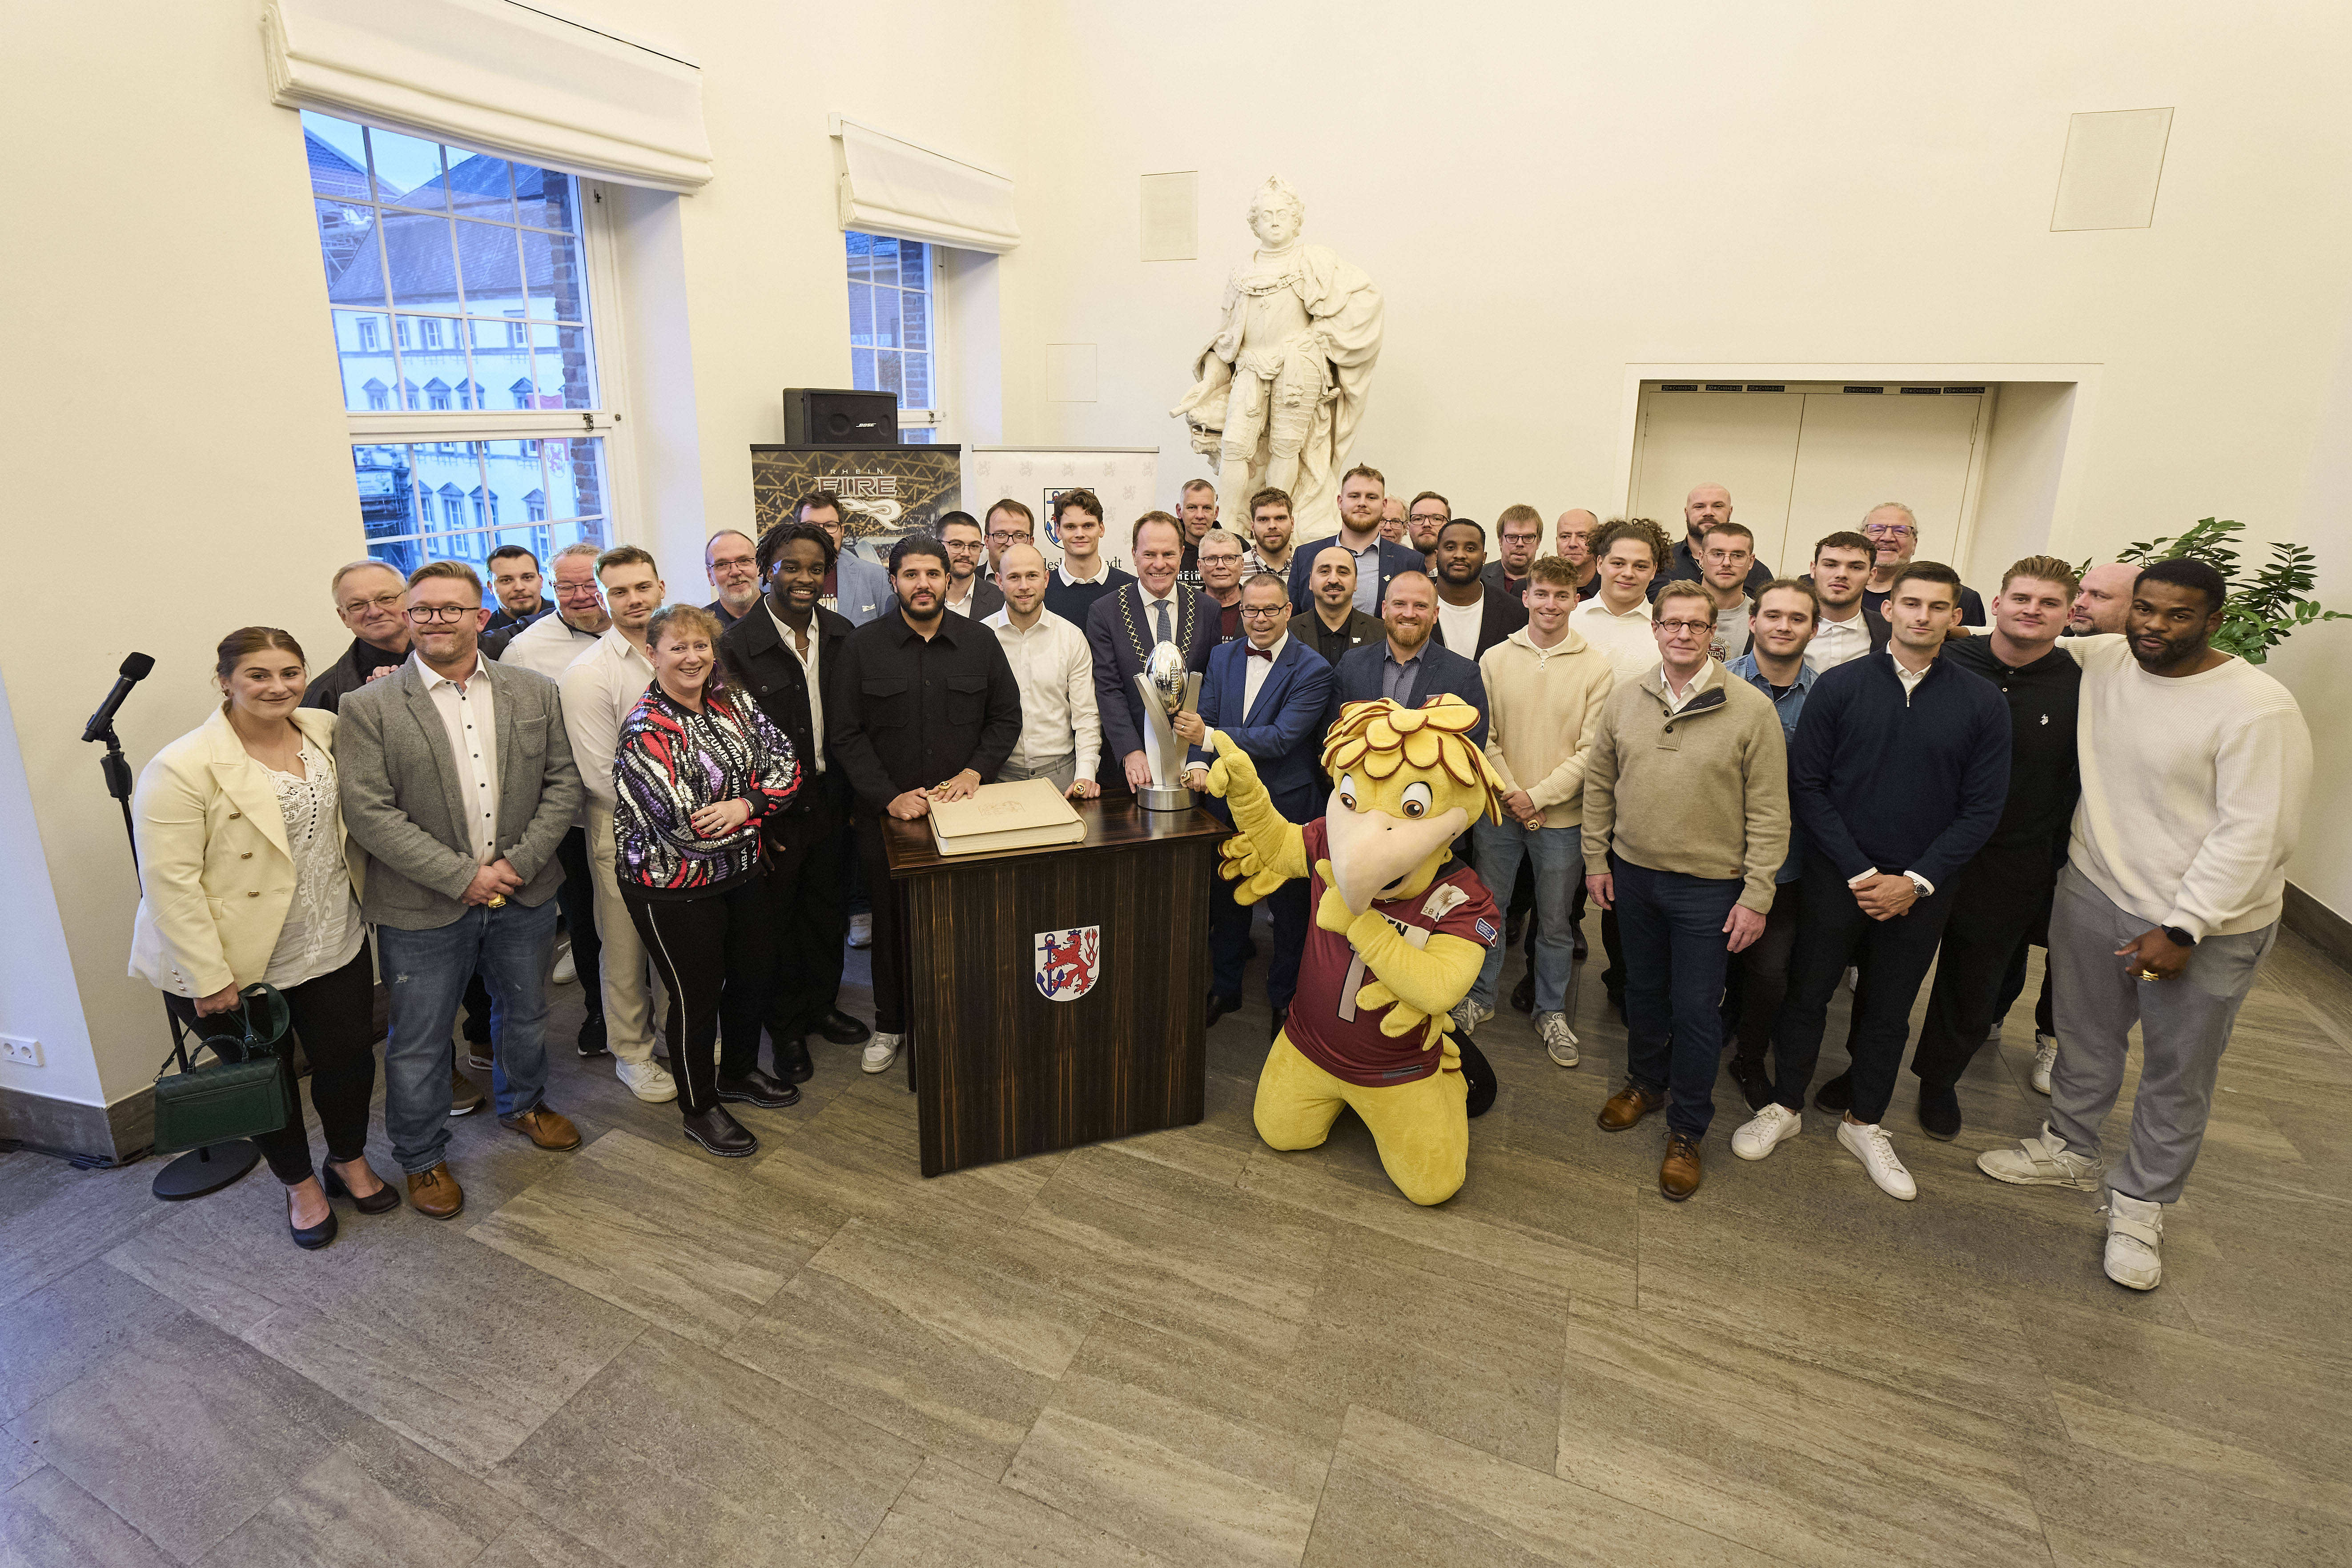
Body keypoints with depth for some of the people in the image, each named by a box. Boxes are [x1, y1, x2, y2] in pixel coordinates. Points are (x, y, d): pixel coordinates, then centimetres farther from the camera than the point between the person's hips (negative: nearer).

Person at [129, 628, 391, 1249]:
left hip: (334, 944, 4)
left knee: (349, 1056, 13)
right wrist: (209, 978, -19)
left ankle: (350, 1162, 39)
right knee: (264, 1078, 15)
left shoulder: (325, 730, -2)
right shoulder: (183, 768, -19)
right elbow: (170, 883, -19)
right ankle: (300, 1185, 37)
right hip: (239, 964, -4)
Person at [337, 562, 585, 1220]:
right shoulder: (368, 708, -9)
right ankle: (421, 1157, 33)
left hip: (525, 894, 3)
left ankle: (523, 1103, 48)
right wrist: (463, 875, -18)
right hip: (423, 908, -3)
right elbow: (369, 812, -14)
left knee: (525, 1012, 22)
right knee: (419, 1041, 11)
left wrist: (520, 862, -12)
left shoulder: (534, 692, 0)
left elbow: (563, 783, -1)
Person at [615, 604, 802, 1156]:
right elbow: (683, 825, -26)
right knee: (697, 995, 7)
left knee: (755, 972, 20)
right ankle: (700, 1110, 29)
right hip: (673, 888, -7)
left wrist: (745, 805, -22)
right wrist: (756, 816, -12)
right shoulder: (646, 729, -20)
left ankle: (739, 1073, 44)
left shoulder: (733, 705, 1)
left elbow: (785, 763, -3)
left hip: (739, 874, 7)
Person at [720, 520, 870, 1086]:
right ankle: (786, 1028, 29)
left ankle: (821, 1004, 39)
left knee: (829, 910, 17)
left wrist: (853, 794, 3)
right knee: (778, 921, 11)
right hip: (774, 811, -4)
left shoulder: (842, 634, 1)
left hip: (831, 801, 4)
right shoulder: (737, 644, -14)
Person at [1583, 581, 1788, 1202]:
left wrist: (1757, 896, -11)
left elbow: (1769, 813, -10)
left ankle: (1686, 1131, 23)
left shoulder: (1751, 709, -11)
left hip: (1710, 887, -3)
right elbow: (1599, 784, 8)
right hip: (1633, 874, 4)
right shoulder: (1624, 699, 0)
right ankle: (1646, 1083, 43)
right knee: (1643, 988, 20)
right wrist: (1596, 858, 6)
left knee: (1696, 1010, 6)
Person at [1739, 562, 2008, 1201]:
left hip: (1920, 891, 1)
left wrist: (1916, 881, -11)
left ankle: (1864, 1122, 33)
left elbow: (1981, 808, -3)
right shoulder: (1840, 686, -6)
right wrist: (1859, 872, -12)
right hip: (1835, 878, -1)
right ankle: (1785, 1106, 28)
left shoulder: (1983, 703, -3)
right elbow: (1807, 785, -7)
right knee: (1806, 994, 9)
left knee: (1890, 1009, 15)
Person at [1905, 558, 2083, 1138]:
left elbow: (2078, 793, -1)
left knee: (1975, 985, 16)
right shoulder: (1946, 664, -5)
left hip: (2008, 871, 0)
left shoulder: (2080, 690, -6)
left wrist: (2057, 875, -3)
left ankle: (1940, 1078, 39)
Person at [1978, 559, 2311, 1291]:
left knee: (2177, 1074, 11)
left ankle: (2140, 1204, 29)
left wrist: (2181, 929, -20)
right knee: (2086, 1038, 21)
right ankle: (2070, 1148, 42)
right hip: (2093, 893, 5)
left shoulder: (2258, 708, -19)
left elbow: (2252, 834, -19)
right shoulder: (2101, 661, -3)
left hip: (2203, 927, -4)